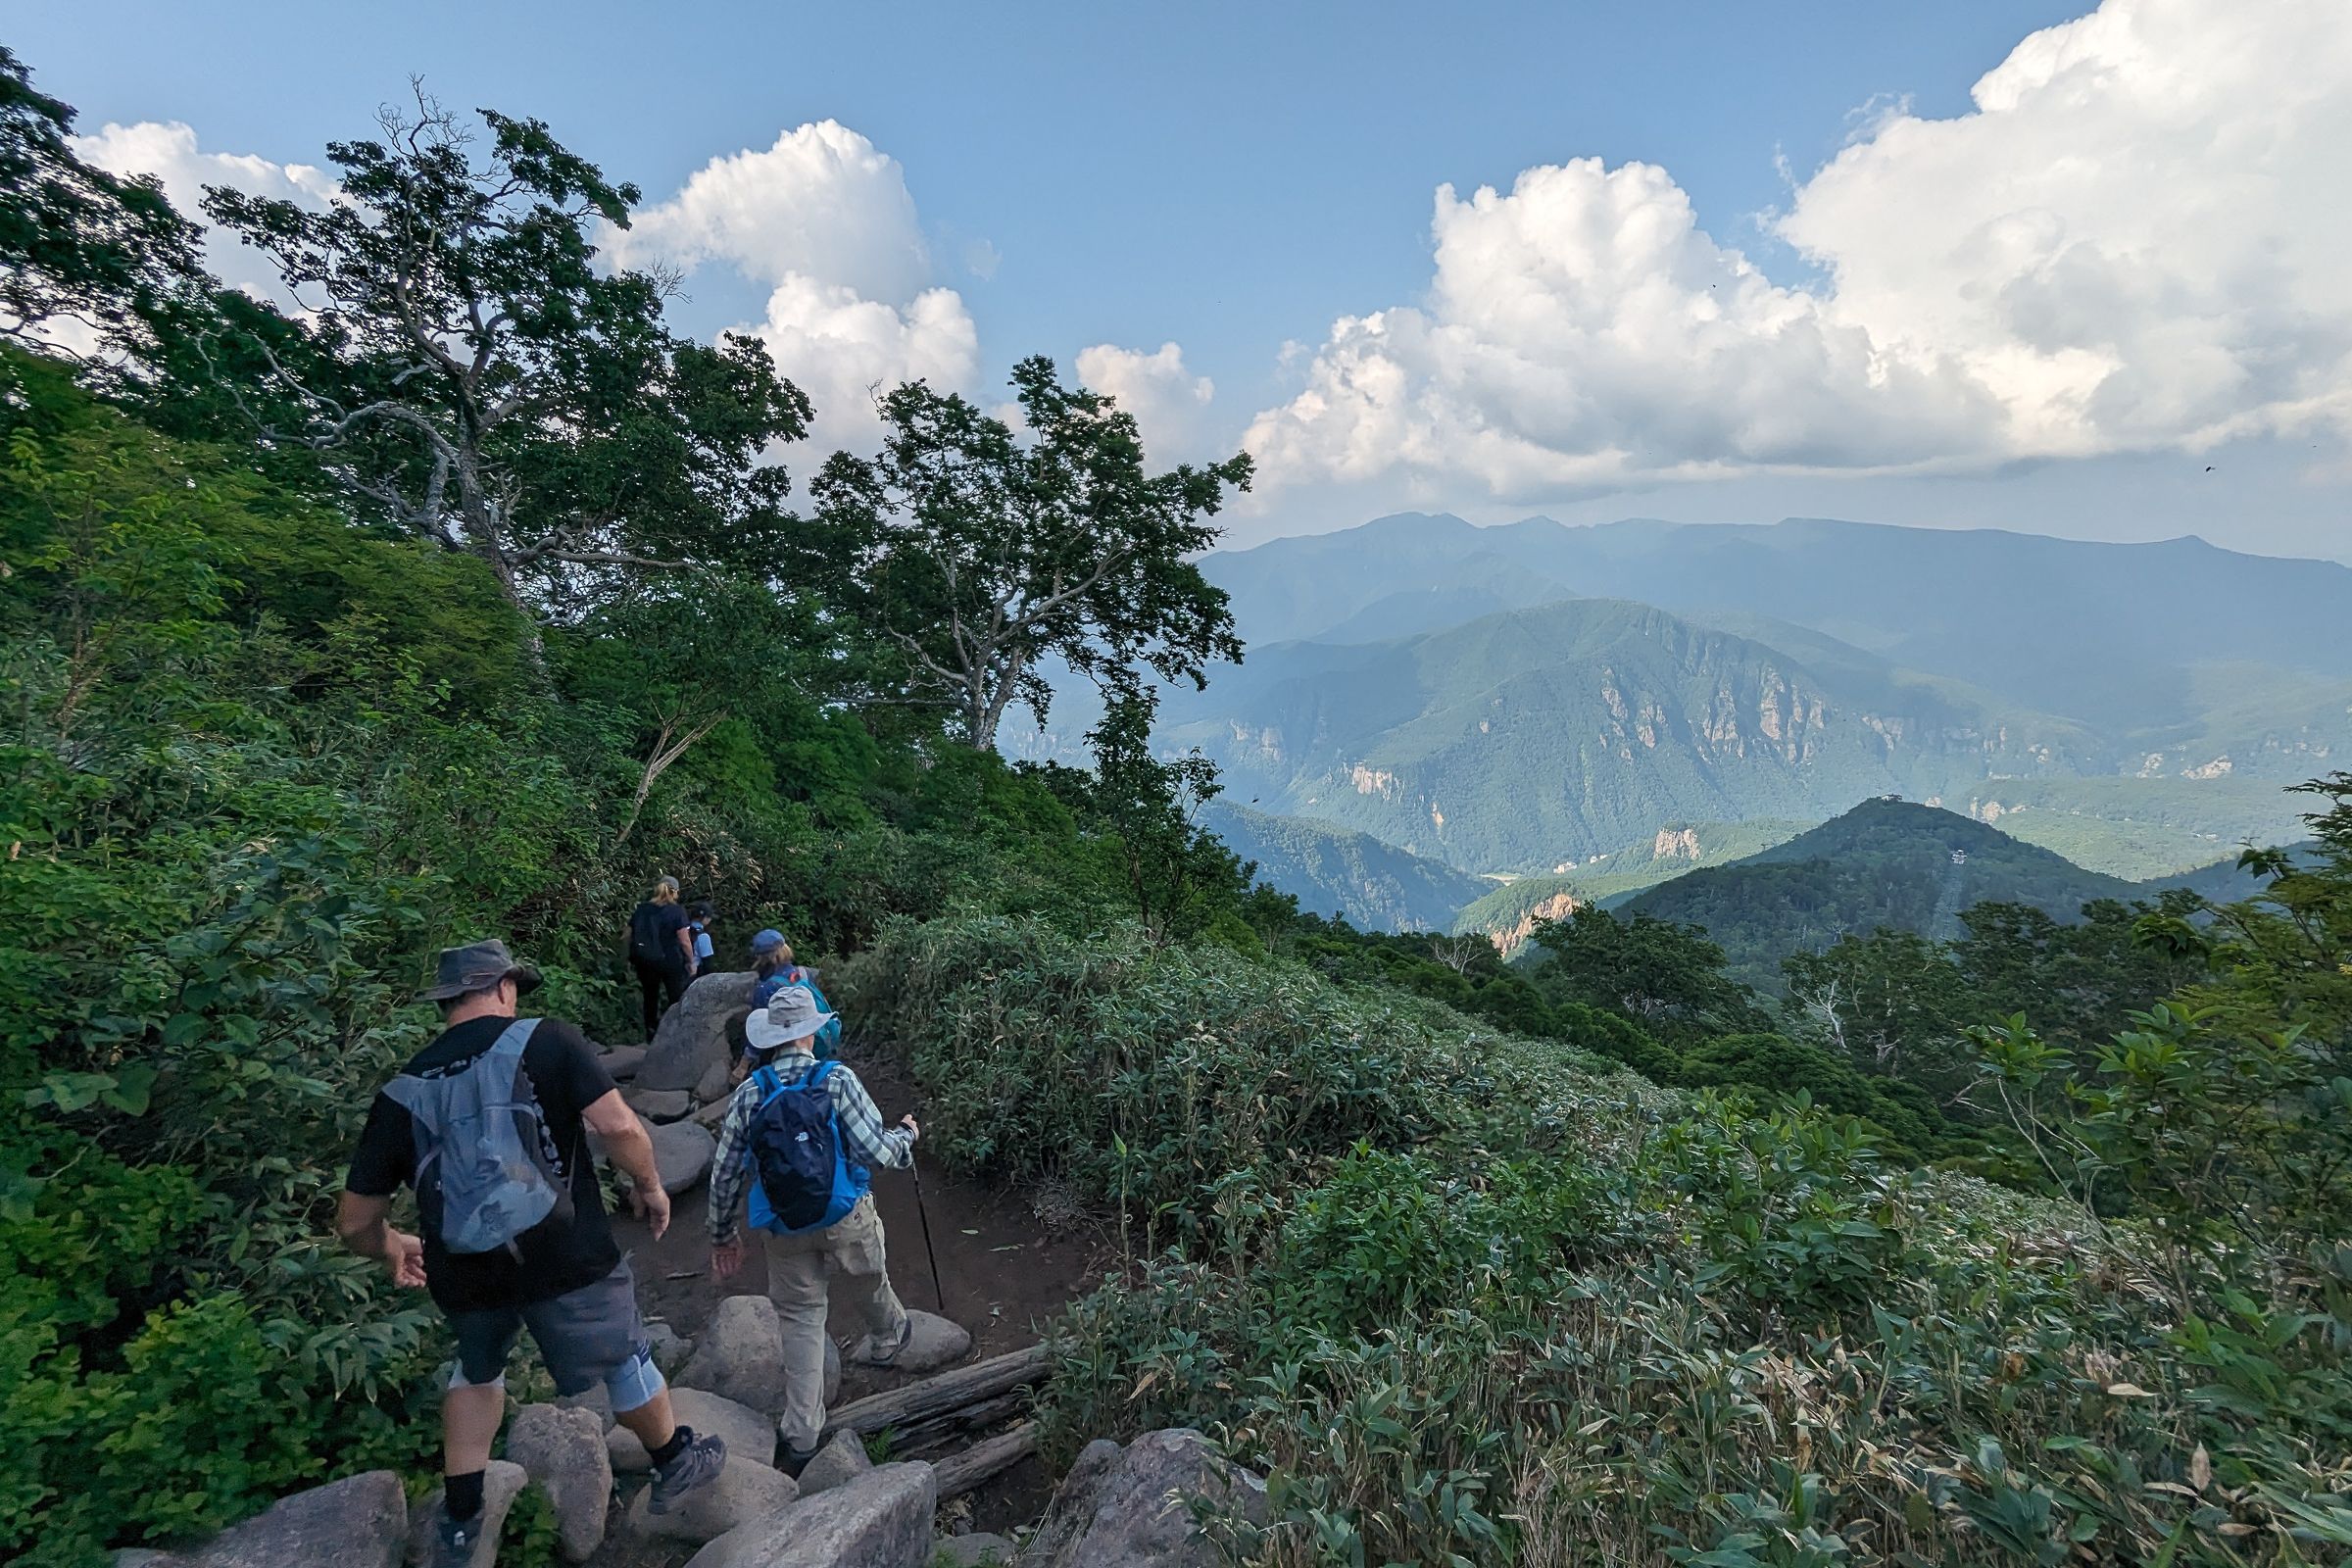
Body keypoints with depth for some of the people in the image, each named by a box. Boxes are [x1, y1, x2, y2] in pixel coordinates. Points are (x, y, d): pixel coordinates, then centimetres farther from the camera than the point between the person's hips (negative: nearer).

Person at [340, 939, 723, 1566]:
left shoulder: (403, 1091, 5)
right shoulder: (545, 1039, -7)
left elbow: (356, 1222, 10)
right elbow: (618, 1125, -17)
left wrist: (394, 1249, 31)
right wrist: (649, 1185, 1)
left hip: (464, 1273, 4)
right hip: (564, 1255, -4)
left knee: (477, 1368, 33)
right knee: (623, 1357, 19)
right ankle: (674, 1464, 39)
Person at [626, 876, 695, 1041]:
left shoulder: (640, 910, 2)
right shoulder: (676, 912, -13)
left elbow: (630, 936, 4)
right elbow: (685, 941, -14)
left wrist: (632, 958, 15)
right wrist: (691, 961, -3)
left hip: (645, 962, 4)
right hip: (670, 963, -4)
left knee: (650, 997, 17)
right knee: (676, 998, 10)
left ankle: (651, 1035, 26)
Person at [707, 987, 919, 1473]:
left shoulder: (749, 1093, -7)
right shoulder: (837, 1080, -15)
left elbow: (725, 1173, -1)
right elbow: (879, 1151, -17)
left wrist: (723, 1234, 14)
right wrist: (907, 1135, 6)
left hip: (785, 1230, 1)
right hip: (847, 1218, -1)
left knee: (802, 1318, 16)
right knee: (870, 1276, 27)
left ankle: (801, 1435, 16)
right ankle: (887, 1338, 55)